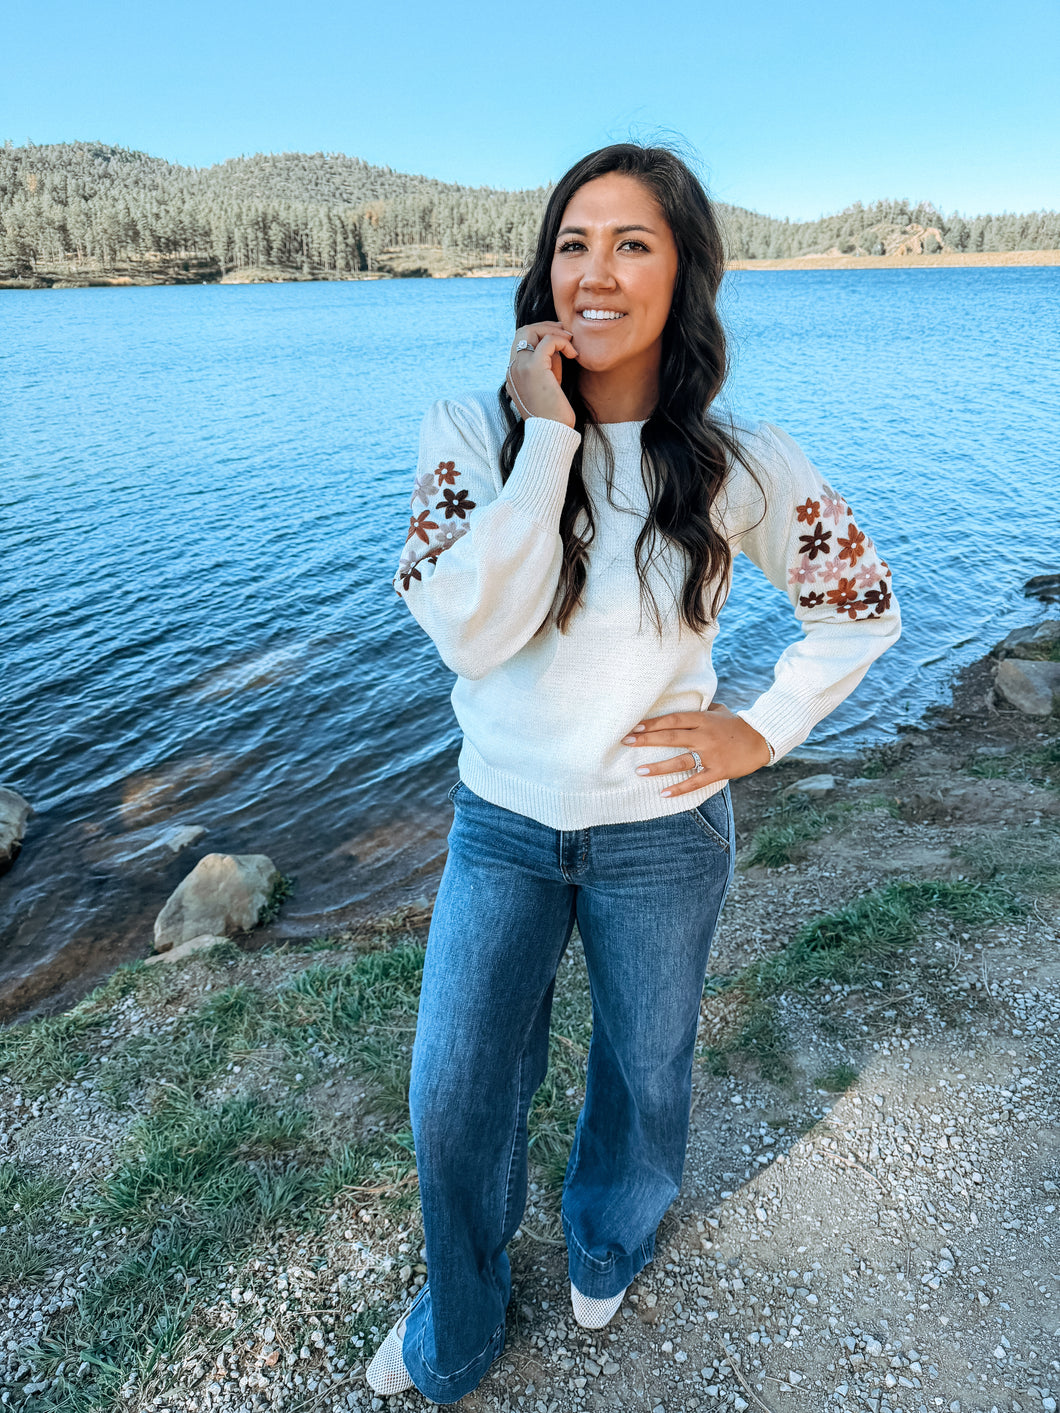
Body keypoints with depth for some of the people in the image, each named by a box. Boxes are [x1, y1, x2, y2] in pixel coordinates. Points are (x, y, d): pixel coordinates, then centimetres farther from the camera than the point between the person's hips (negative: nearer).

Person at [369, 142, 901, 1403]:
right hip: (500, 823, 1)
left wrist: (764, 731, -5)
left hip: (661, 834, 0)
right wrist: (549, 436, -26)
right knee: (453, 1108, 12)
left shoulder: (738, 463, -10)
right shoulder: (475, 430, -10)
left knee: (644, 1074, 22)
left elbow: (864, 606, 3)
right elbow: (470, 634, -25)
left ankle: (607, 1249, 58)